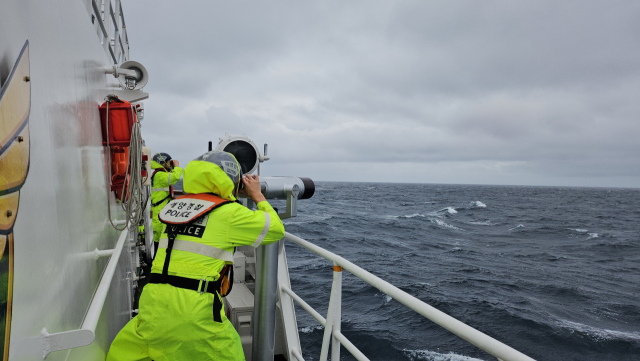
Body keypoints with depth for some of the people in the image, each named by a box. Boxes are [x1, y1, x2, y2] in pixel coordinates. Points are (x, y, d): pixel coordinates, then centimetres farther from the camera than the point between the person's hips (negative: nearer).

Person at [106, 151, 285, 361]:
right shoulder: (229, 213, -5)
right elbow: (276, 229, 6)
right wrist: (258, 196, 19)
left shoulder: (177, 204, 11)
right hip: (195, 311, -5)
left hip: (154, 304, 5)